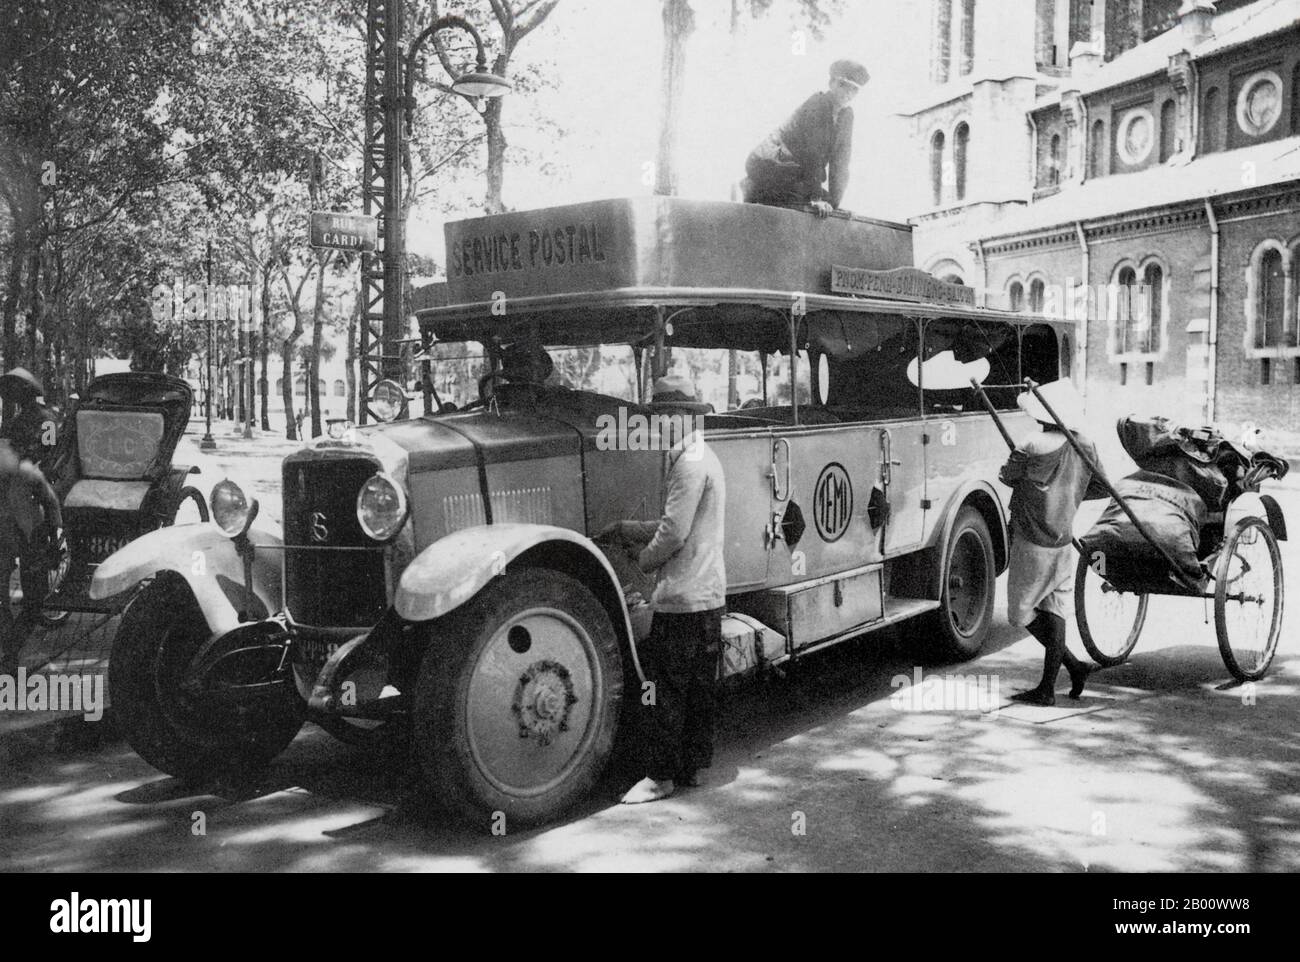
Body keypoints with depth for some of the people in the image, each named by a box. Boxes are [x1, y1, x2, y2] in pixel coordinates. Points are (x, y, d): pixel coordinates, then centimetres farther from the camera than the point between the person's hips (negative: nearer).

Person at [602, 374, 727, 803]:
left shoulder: (690, 464, -17)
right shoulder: (702, 457, 16)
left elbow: (674, 532, -20)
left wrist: (643, 559, -3)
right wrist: (626, 528, 18)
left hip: (681, 597, -10)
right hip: (708, 594, 10)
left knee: (665, 688, -2)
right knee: (698, 687, 15)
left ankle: (660, 775, 5)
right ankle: (692, 765, 24)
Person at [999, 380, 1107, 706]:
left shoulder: (1036, 446, -20)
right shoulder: (1085, 447, 0)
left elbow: (1006, 475, -5)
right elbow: (1102, 489, 10)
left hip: (1032, 545, -7)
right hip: (1064, 544, 7)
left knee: (1021, 612, 7)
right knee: (1054, 611, 11)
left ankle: (1075, 666, 3)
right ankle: (1047, 689, 12)